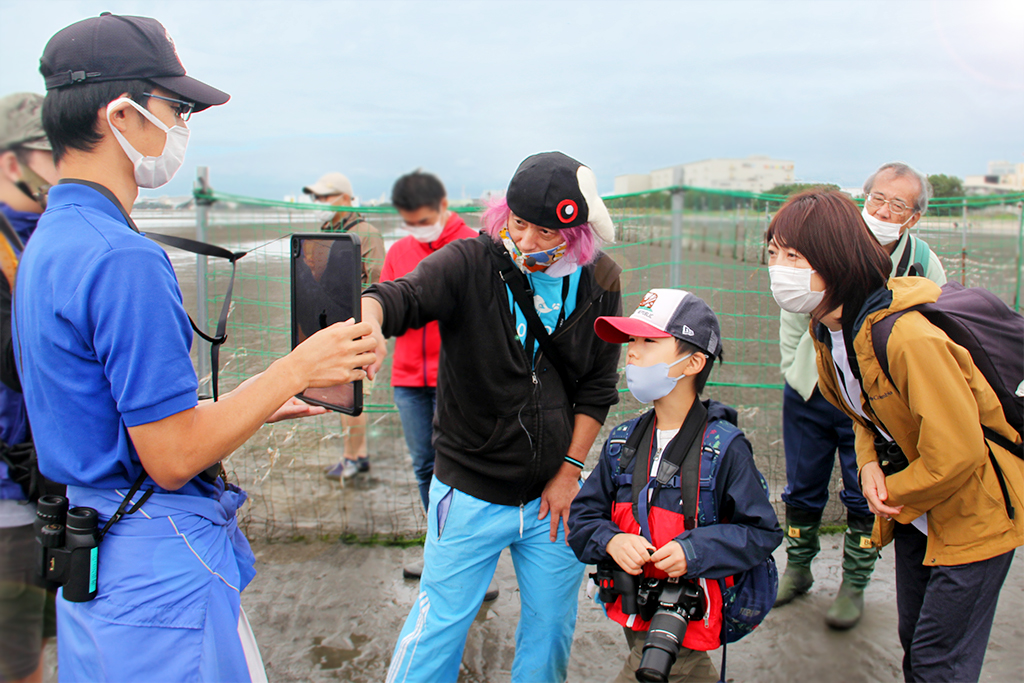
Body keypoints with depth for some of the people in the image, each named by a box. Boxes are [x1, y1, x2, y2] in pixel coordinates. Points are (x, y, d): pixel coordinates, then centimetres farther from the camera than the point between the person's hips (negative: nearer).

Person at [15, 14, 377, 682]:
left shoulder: (47, 243, 9)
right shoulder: (124, 259, -24)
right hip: (158, 568, -10)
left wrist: (268, 400, 15)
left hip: (90, 550, 10)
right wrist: (297, 369, -15)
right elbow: (173, 458, -22)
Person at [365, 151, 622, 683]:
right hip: (470, 494, -3)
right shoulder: (470, 263, -13)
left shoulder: (599, 282, -3)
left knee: (551, 621, 18)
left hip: (554, 494, 3)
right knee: (441, 623, 8)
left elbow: (597, 386, 3)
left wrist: (571, 469, 0)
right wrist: (371, 322, -54)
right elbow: (401, 296, -31)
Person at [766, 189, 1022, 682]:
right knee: (914, 642, 21)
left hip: (973, 511, -8)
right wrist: (869, 464, -8)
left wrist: (894, 497, -13)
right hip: (912, 511, 8)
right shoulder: (829, 326, -5)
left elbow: (955, 455, -30)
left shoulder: (908, 337, -33)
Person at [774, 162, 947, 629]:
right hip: (810, 394, 1)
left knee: (866, 499, 8)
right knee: (802, 490, 14)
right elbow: (793, 314, 4)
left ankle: (853, 586, 29)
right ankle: (797, 570, 35)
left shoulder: (924, 266, -8)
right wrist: (794, 373, 3)